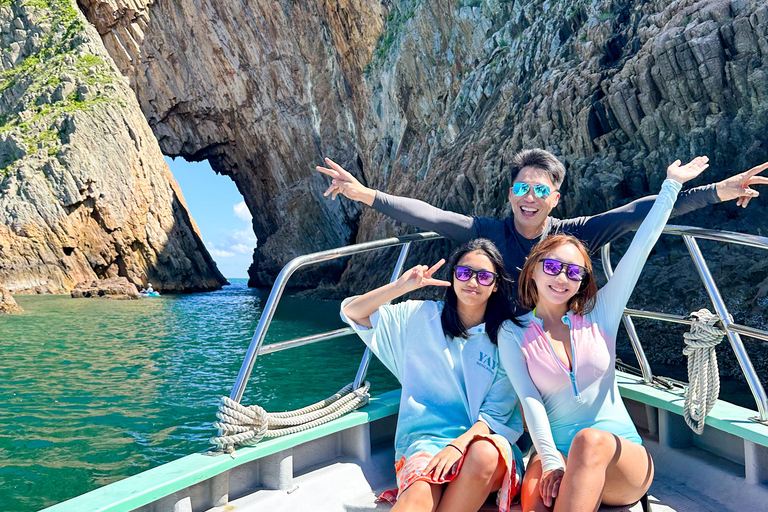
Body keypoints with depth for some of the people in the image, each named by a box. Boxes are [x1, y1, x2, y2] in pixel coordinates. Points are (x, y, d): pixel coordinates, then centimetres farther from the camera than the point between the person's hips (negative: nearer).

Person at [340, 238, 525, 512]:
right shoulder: (421, 316, 7)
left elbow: (497, 414, 0)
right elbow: (352, 312, 6)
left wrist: (460, 444, -19)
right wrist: (401, 286, -8)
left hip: (480, 440, 2)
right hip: (425, 439, -1)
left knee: (485, 454, -35)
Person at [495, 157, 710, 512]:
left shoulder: (599, 315, 5)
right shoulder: (513, 334, 3)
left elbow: (641, 247, 5)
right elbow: (530, 400, -7)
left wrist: (671, 184, 7)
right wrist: (551, 462, -20)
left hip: (624, 458, 2)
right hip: (557, 456, -1)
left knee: (590, 440, -35)